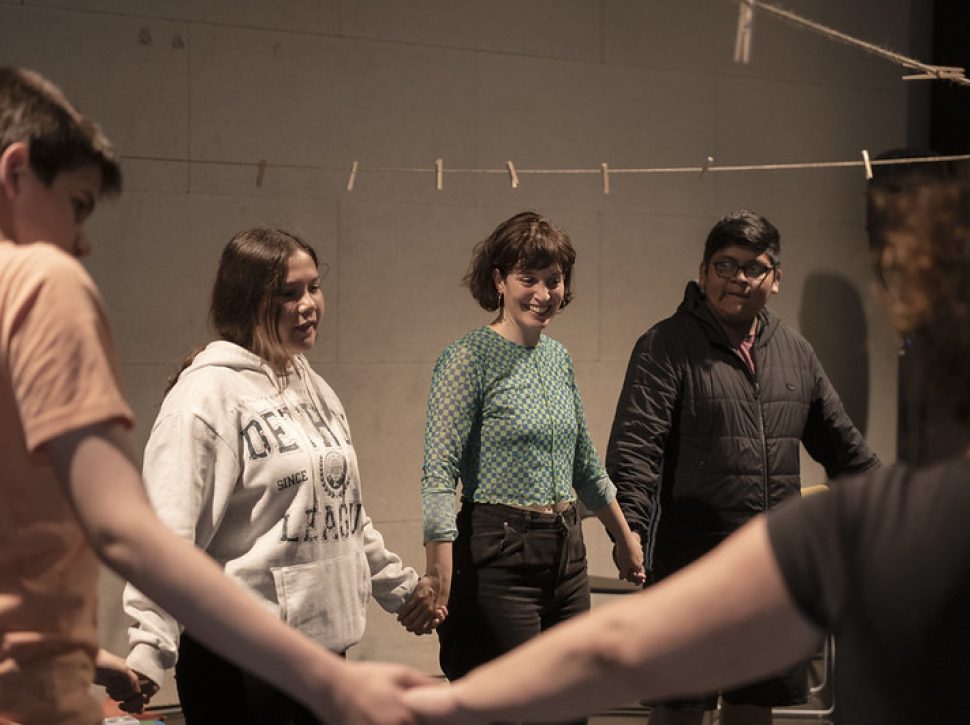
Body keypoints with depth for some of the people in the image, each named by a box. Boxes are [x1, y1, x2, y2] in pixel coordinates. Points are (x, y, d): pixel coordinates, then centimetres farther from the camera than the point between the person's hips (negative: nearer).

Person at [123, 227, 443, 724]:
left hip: (327, 643, 8)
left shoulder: (314, 389, 15)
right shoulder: (207, 393, -10)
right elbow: (168, 531, -18)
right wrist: (148, 650, -27)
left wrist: (399, 586, 28)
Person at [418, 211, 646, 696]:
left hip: (566, 555, 7)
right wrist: (441, 583, -23)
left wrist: (625, 540, 29)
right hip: (500, 556, -7)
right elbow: (439, 474, -16)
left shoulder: (558, 358, 12)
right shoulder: (469, 360, -10)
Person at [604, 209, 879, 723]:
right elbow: (633, 446, -14)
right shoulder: (666, 347, -5)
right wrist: (629, 528, -27)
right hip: (691, 560, -5)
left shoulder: (794, 351, 13)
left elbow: (841, 445, 23)